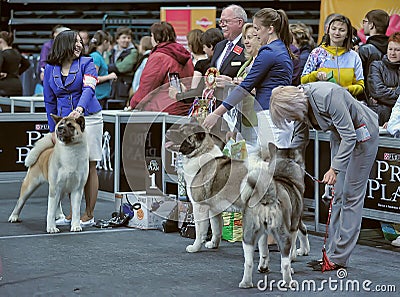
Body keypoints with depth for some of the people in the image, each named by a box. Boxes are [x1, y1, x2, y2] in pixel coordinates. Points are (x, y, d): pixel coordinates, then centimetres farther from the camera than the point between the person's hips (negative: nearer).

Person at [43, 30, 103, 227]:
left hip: (88, 118, -3)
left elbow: (88, 89, -18)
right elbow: (50, 100, 12)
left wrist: (79, 109, -37)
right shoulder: (50, 69, 8)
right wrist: (53, 129, 9)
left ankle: (89, 214, 4)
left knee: (88, 167, -2)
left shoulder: (86, 64, -2)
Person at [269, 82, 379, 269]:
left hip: (362, 134, -8)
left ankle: (339, 258, -6)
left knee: (351, 195, -7)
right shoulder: (299, 101, -8)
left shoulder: (327, 96, -33)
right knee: (338, 196, 6)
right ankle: (333, 252, 8)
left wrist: (334, 168, -35)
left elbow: (349, 136, -30)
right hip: (340, 134, 8)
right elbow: (300, 138, 9)